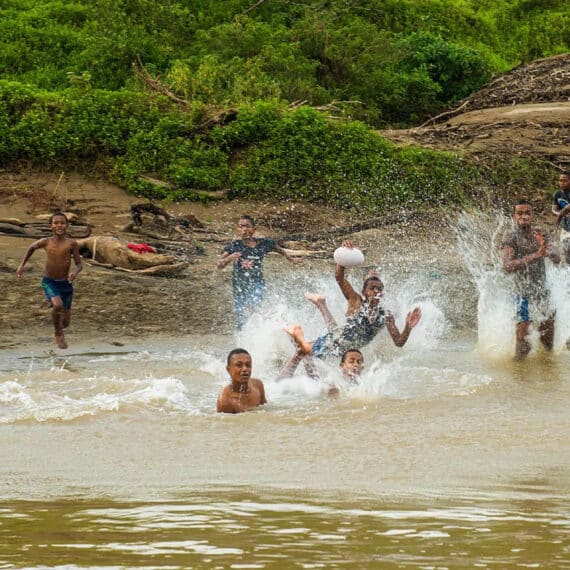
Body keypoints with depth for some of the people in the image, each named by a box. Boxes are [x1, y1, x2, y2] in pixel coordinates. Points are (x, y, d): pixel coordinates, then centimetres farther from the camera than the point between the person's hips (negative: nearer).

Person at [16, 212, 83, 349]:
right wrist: (22, 264, 14)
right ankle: (58, 334, -4)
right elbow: (32, 247, 15)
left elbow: (79, 264, -5)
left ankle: (60, 328, 44)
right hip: (49, 282, -1)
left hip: (65, 283, 1)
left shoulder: (71, 243, -11)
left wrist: (75, 272, -27)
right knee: (57, 305, -30)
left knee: (65, 322, 5)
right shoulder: (45, 242, -7)